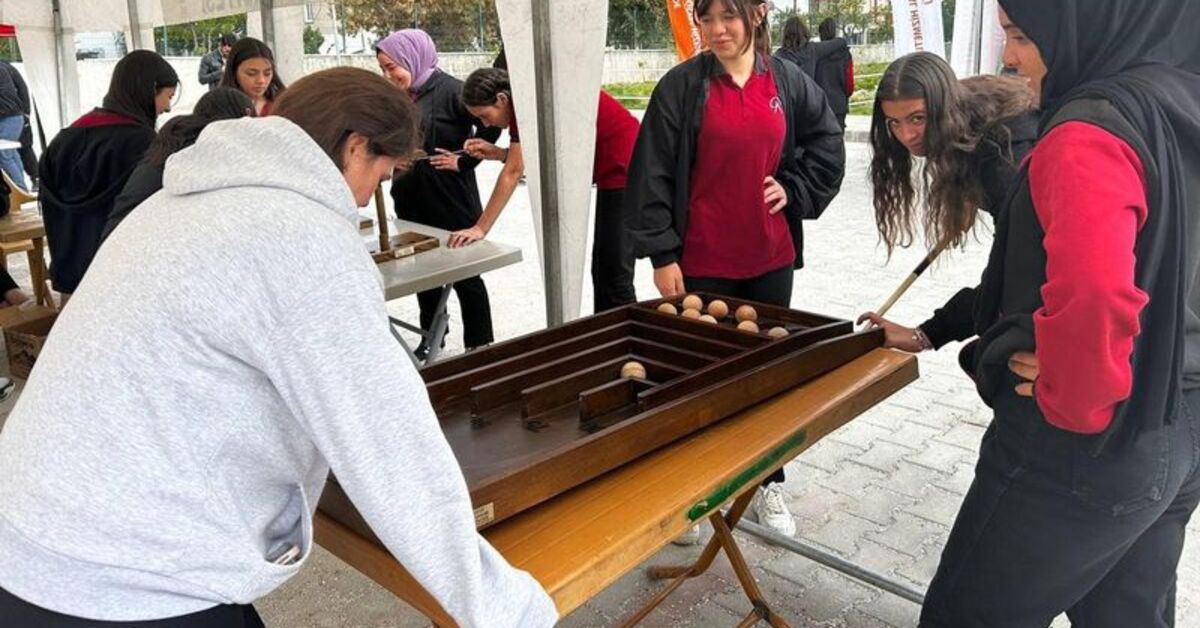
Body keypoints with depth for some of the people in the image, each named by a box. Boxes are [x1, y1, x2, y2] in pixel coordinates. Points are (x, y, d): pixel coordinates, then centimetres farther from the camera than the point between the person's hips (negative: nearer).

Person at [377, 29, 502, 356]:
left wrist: (462, 161, -15)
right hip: (411, 201, 7)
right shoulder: (399, 96, 7)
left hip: (451, 201, -7)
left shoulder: (449, 90, -14)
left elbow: (491, 126, -20)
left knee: (464, 274, 4)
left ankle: (480, 345, 16)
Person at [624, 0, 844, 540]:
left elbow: (828, 145, 17)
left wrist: (794, 190, 2)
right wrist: (662, 255, -11)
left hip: (770, 258, 3)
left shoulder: (788, 82, 4)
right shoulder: (681, 86, -6)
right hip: (701, 263, -3)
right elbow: (652, 174, -8)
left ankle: (769, 484, 30)